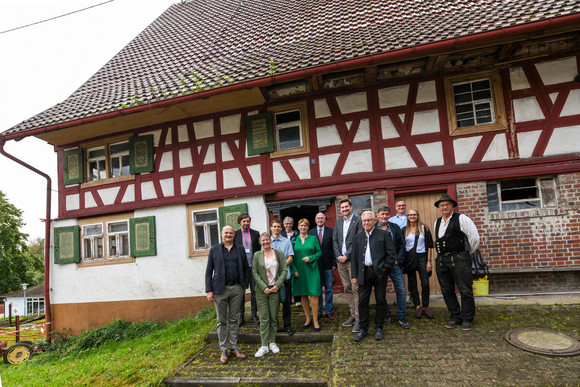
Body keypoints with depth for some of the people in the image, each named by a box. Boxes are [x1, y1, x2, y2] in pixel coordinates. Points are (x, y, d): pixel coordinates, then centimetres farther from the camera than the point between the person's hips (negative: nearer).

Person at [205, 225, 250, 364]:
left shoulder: (240, 249, 9)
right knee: (222, 321, 6)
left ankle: (234, 348, 22)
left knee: (234, 320, 10)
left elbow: (246, 268, 12)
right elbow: (209, 271, 1)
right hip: (220, 289, -2)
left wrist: (245, 284, 3)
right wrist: (209, 290, -5)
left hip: (237, 288, 2)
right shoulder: (214, 250, 3)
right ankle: (223, 351, 17)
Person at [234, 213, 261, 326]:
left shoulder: (255, 234, 6)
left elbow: (259, 250, 6)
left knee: (254, 291, 7)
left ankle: (254, 315, 18)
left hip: (253, 267, 1)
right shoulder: (235, 234, 3)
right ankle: (241, 315, 16)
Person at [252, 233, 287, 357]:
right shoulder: (257, 255, 2)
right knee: (264, 318, 0)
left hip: (275, 289, 1)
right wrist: (264, 287, -10)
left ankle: (272, 343, 20)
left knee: (274, 317, 7)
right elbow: (254, 273, -2)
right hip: (262, 290, -1)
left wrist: (277, 285, -9)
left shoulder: (279, 253, 4)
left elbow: (284, 270, 2)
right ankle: (264, 346, 8)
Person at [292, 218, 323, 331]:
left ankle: (315, 321, 4)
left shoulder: (313, 238, 4)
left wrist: (310, 258, -13)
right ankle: (308, 319, 23)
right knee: (303, 295, 9)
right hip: (299, 271, 2)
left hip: (311, 270, -2)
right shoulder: (294, 240, 7)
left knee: (314, 295, -6)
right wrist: (294, 270, -3)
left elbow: (319, 252, 3)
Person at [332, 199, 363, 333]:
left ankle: (358, 318, 1)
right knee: (347, 289, 11)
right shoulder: (338, 222, 14)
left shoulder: (358, 221, -4)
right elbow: (335, 240, 12)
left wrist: (347, 255, -13)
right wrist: (338, 256, -1)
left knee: (355, 289, -7)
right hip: (341, 261, 6)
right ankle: (353, 315, 22)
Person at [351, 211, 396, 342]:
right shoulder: (357, 237, 12)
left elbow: (391, 253, -1)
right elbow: (354, 257, 11)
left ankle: (379, 328, 20)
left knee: (380, 300, 6)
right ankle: (363, 329, 14)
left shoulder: (384, 234, 3)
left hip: (379, 272, -2)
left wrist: (384, 268, -8)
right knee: (362, 301, 2)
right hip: (364, 272, 2)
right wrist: (355, 275, 5)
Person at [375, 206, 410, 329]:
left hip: (394, 263, 2)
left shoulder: (395, 227, 8)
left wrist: (398, 260, -2)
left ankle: (401, 317, 13)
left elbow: (401, 245, 7)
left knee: (401, 290, 0)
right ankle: (386, 315, 22)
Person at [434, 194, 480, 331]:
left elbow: (474, 237, -3)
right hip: (442, 260, 6)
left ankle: (467, 319, 14)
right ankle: (455, 317, 23)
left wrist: (466, 253, 6)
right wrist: (441, 254, 16)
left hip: (459, 259, -6)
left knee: (465, 290, 0)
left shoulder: (461, 219, -3)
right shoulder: (437, 222, 15)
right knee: (447, 290, 10)